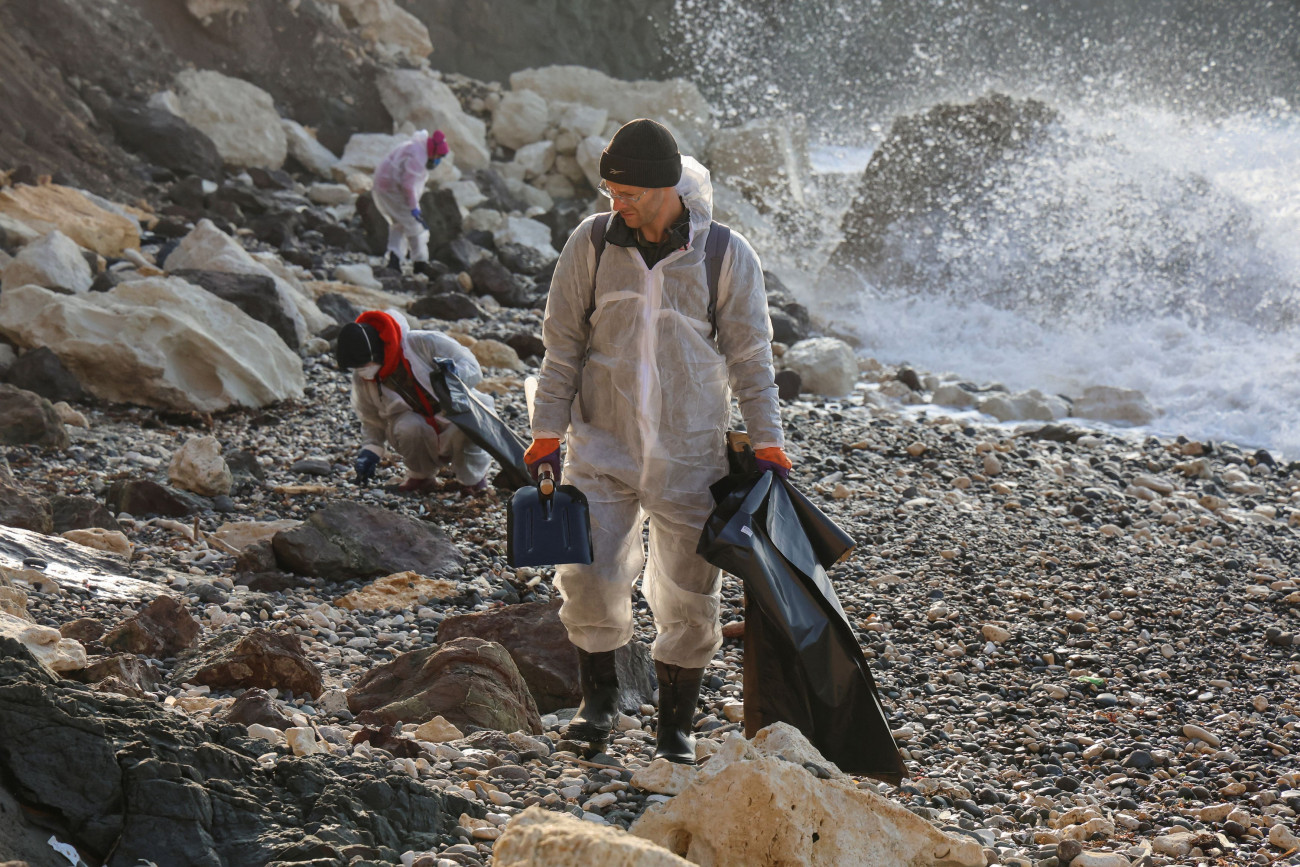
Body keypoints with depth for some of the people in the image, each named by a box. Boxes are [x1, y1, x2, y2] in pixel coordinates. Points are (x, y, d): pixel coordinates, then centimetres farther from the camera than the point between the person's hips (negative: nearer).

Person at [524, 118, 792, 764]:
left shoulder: (727, 257, -6)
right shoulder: (591, 244, -2)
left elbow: (751, 358, 2)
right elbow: (563, 346, 4)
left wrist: (767, 445, 0)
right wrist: (547, 434, 0)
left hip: (690, 455, 0)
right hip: (601, 446, 1)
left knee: (688, 600, 3)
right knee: (587, 577, -10)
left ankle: (675, 726, 21)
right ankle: (599, 697, 15)